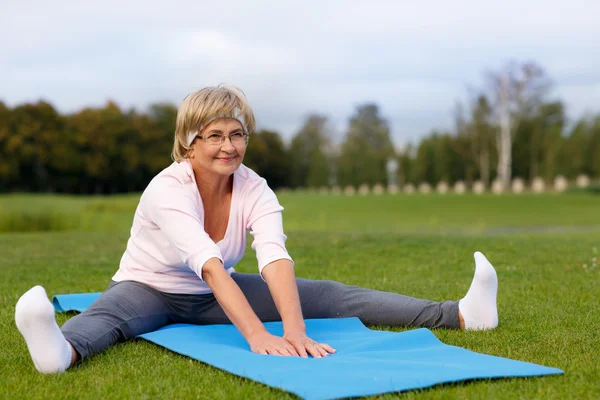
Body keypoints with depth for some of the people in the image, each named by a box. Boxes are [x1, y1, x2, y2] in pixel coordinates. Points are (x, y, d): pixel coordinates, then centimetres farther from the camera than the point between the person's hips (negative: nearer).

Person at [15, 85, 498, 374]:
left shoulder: (255, 191, -15)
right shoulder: (168, 189, -27)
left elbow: (277, 261, -31)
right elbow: (209, 266, -41)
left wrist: (295, 330, -48)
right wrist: (257, 335, -52)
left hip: (215, 296, 4)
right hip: (150, 289, -3)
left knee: (328, 295, -10)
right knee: (110, 313, -39)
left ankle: (461, 314, -15)